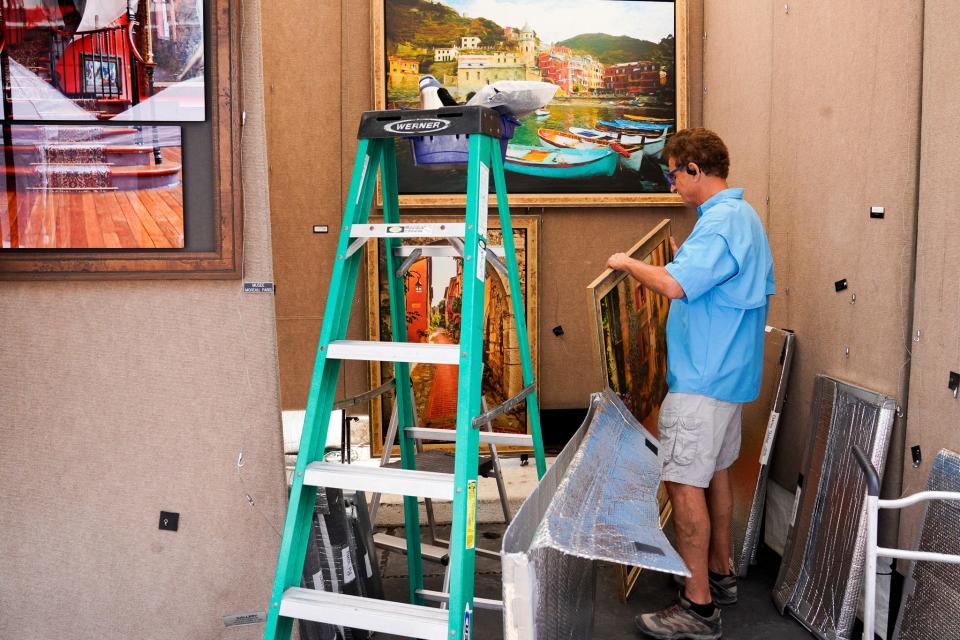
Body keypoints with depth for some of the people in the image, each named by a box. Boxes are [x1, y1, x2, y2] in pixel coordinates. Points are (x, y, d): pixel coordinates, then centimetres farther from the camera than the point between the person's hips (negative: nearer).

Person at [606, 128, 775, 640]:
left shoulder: (720, 223, -19)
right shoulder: (745, 216, 15)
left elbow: (674, 285, -29)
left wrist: (628, 263, -14)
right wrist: (685, 260, 16)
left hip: (702, 377, -11)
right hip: (730, 372, 11)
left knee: (684, 483, -7)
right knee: (715, 472, 19)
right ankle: (719, 574, 33)